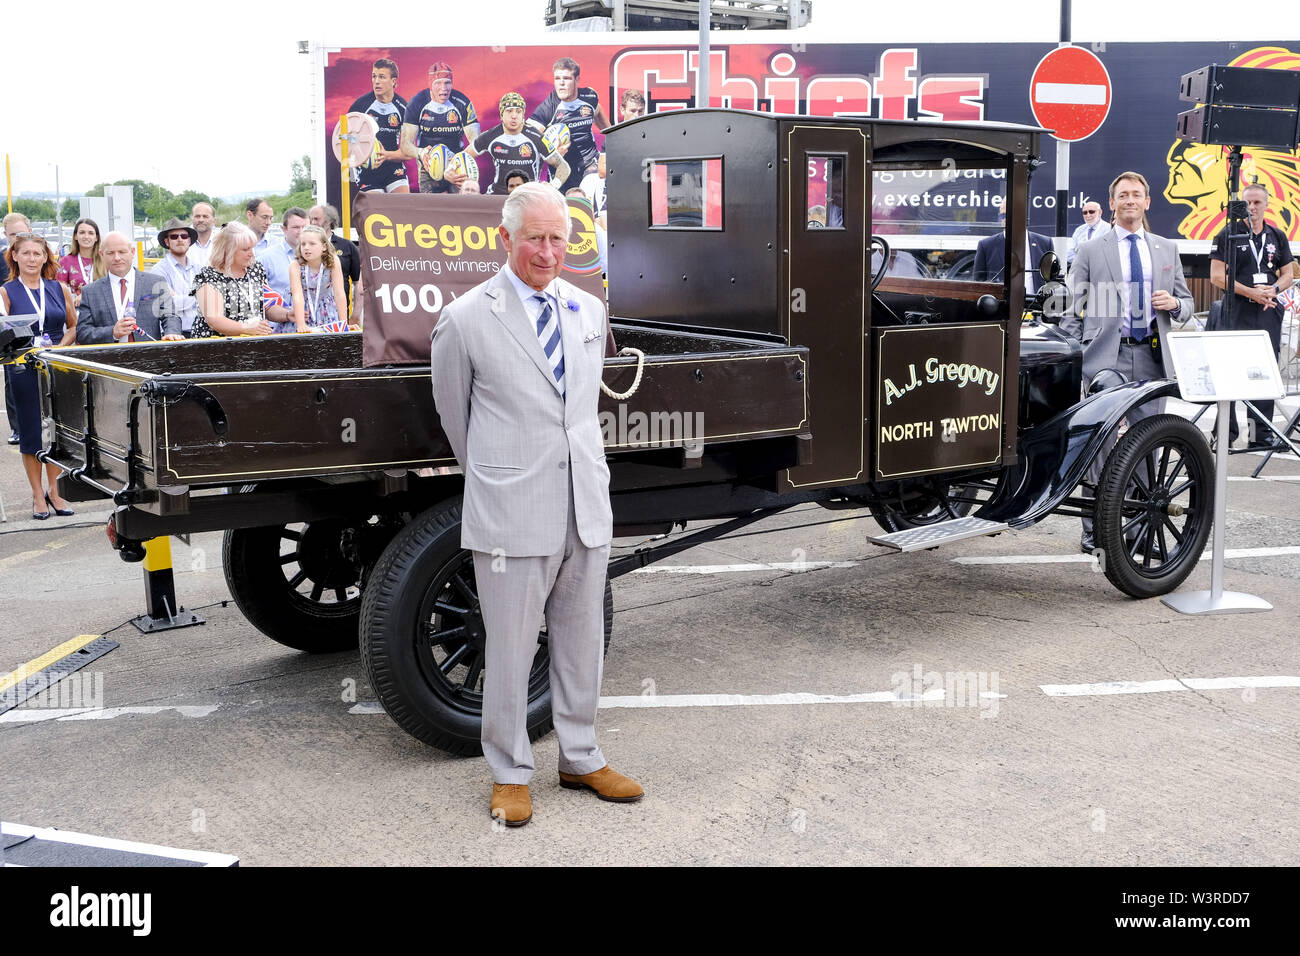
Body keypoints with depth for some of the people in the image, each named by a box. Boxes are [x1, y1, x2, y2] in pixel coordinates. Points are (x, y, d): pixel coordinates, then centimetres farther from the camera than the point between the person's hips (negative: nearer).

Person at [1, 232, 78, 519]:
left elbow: (73, 326, 14)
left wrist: (60, 347, -4)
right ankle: (38, 495, 13)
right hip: (23, 369, -2)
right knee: (30, 432, 4)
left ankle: (54, 491, 17)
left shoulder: (59, 289, 7)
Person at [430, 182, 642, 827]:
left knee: (581, 642, 15)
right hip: (511, 513, -5)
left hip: (586, 509, 5)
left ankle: (581, 760, 31)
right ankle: (510, 774, 22)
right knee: (510, 650, 5)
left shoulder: (590, 311, 9)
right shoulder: (465, 320, -7)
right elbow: (454, 413, 7)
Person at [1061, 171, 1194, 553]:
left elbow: (1186, 304, 19)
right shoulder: (1090, 251, 5)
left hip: (1151, 356, 3)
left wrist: (1175, 303, -4)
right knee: (1100, 443, -3)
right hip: (1105, 356, -3)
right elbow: (1073, 310, 3)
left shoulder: (1167, 249, 16)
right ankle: (1094, 531, 3)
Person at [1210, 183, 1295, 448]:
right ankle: (1226, 432, 1)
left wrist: (1272, 290, -7)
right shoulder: (1228, 235, 1)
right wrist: (1251, 292, -13)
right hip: (1237, 313, -4)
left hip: (1269, 312, 4)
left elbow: (1288, 275, 16)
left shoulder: (1277, 236, 14)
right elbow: (1217, 276, -6)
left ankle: (1262, 434, 10)